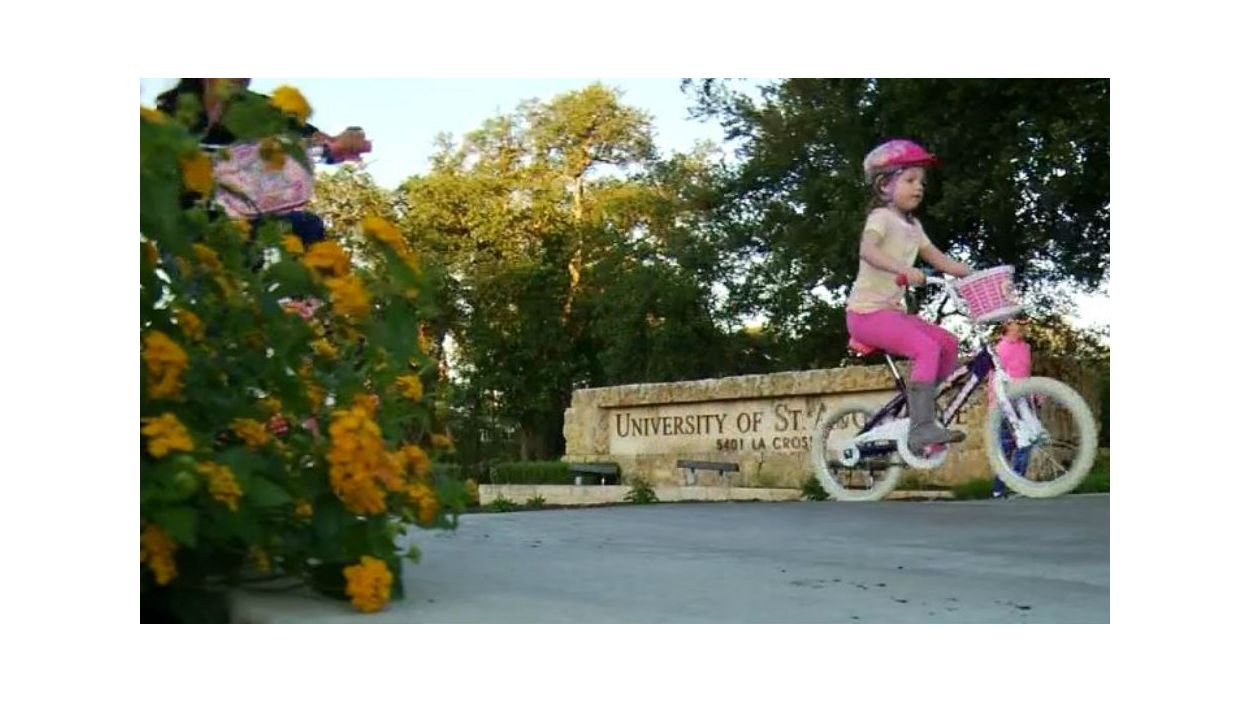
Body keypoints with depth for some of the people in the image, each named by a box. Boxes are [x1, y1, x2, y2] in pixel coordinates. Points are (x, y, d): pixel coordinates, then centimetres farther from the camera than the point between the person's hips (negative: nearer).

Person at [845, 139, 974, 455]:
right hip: (868, 312, -9)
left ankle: (921, 407, 12)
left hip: (893, 310, 9)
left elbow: (938, 258, 18)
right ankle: (921, 428, -27)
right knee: (926, 348, -25)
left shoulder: (912, 225, 17)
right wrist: (903, 269, -44)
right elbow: (867, 250, -30)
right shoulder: (881, 217, -11)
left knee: (948, 343, 4)